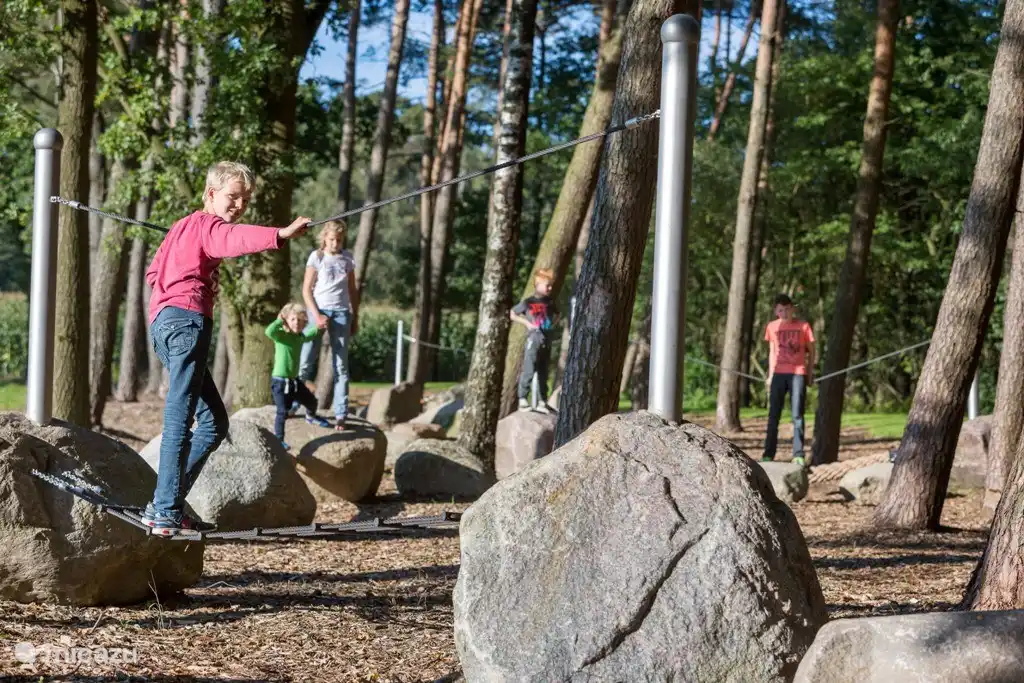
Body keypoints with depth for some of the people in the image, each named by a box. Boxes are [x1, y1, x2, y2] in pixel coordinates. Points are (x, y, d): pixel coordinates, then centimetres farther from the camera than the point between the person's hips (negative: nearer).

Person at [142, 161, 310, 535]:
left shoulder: (184, 226, 29)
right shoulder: (207, 225, -2)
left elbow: (154, 271, 36)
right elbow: (235, 238, -26)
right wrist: (281, 234, -40)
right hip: (187, 319, -10)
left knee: (214, 422, 11)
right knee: (179, 421, -14)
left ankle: (164, 505, 8)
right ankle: (165, 513, -18)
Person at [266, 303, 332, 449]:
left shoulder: (300, 337, 6)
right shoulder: (280, 335, -15)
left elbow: (311, 334, 29)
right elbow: (269, 332, -39)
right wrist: (280, 320, -24)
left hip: (294, 379, 7)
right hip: (279, 381, -7)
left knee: (311, 401, 23)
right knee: (283, 411, -12)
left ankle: (311, 416, 56)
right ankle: (278, 439, -1)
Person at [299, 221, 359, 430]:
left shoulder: (347, 258, 9)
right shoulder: (317, 257, 1)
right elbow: (306, 289, -2)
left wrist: (355, 317, 11)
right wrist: (316, 315, -11)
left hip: (341, 312, 2)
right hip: (319, 310, -2)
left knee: (340, 365, 0)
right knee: (306, 361, -7)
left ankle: (340, 414, -2)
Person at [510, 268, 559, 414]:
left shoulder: (550, 302, 9)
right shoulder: (528, 302, -4)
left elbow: (556, 314, 27)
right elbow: (512, 314, 3)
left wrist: (553, 323, 8)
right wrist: (527, 323, -6)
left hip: (547, 342, 5)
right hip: (533, 340, -5)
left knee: (543, 373, 11)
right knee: (528, 371, -11)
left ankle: (542, 402, 18)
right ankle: (522, 400, -7)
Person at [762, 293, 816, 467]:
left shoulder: (803, 326, 2)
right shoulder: (772, 327, 9)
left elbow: (811, 351, 9)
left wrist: (810, 373, 5)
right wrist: (770, 375, 14)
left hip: (798, 373, -2)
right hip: (778, 374, 2)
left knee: (797, 415, -4)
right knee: (773, 415, 2)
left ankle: (798, 455, -5)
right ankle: (768, 454, 4)